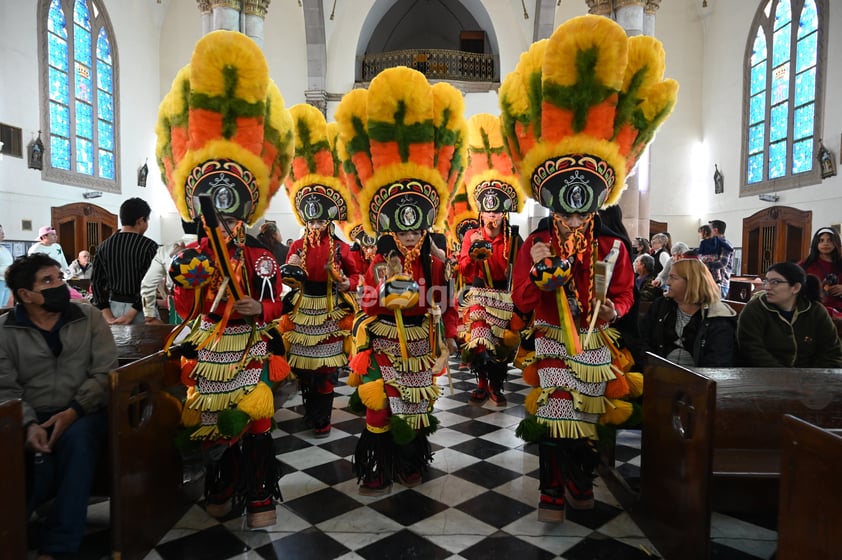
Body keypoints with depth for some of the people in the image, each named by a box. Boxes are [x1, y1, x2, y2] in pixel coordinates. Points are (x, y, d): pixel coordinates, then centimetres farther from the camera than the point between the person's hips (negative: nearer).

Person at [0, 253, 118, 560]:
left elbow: (104, 373, -2)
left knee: (77, 439, -33)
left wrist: (72, 412, -16)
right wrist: (29, 425, -21)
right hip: (30, 417, 0)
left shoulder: (89, 317, 3)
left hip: (83, 413, 0)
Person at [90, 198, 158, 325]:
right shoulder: (149, 246, -11)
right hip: (141, 309, -5)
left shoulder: (104, 246, 5)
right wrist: (131, 313, -14)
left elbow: (96, 281, 3)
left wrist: (107, 315, 0)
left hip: (114, 306, 5)